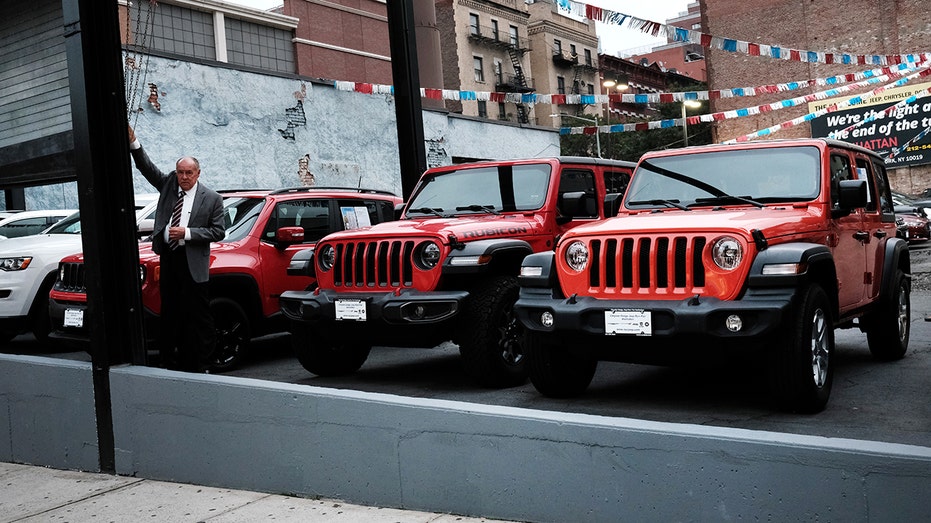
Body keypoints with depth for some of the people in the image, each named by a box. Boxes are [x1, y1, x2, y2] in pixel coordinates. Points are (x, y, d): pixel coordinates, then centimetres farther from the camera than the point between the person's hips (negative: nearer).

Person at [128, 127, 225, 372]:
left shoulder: (211, 198, -3)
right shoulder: (168, 185, 10)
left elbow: (218, 232, -5)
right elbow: (147, 168, 3)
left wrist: (187, 233, -13)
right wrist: (133, 142, -10)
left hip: (193, 262, -5)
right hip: (167, 258, 5)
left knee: (198, 316, -2)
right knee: (170, 313, 11)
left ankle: (198, 366, 4)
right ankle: (171, 362, 20)